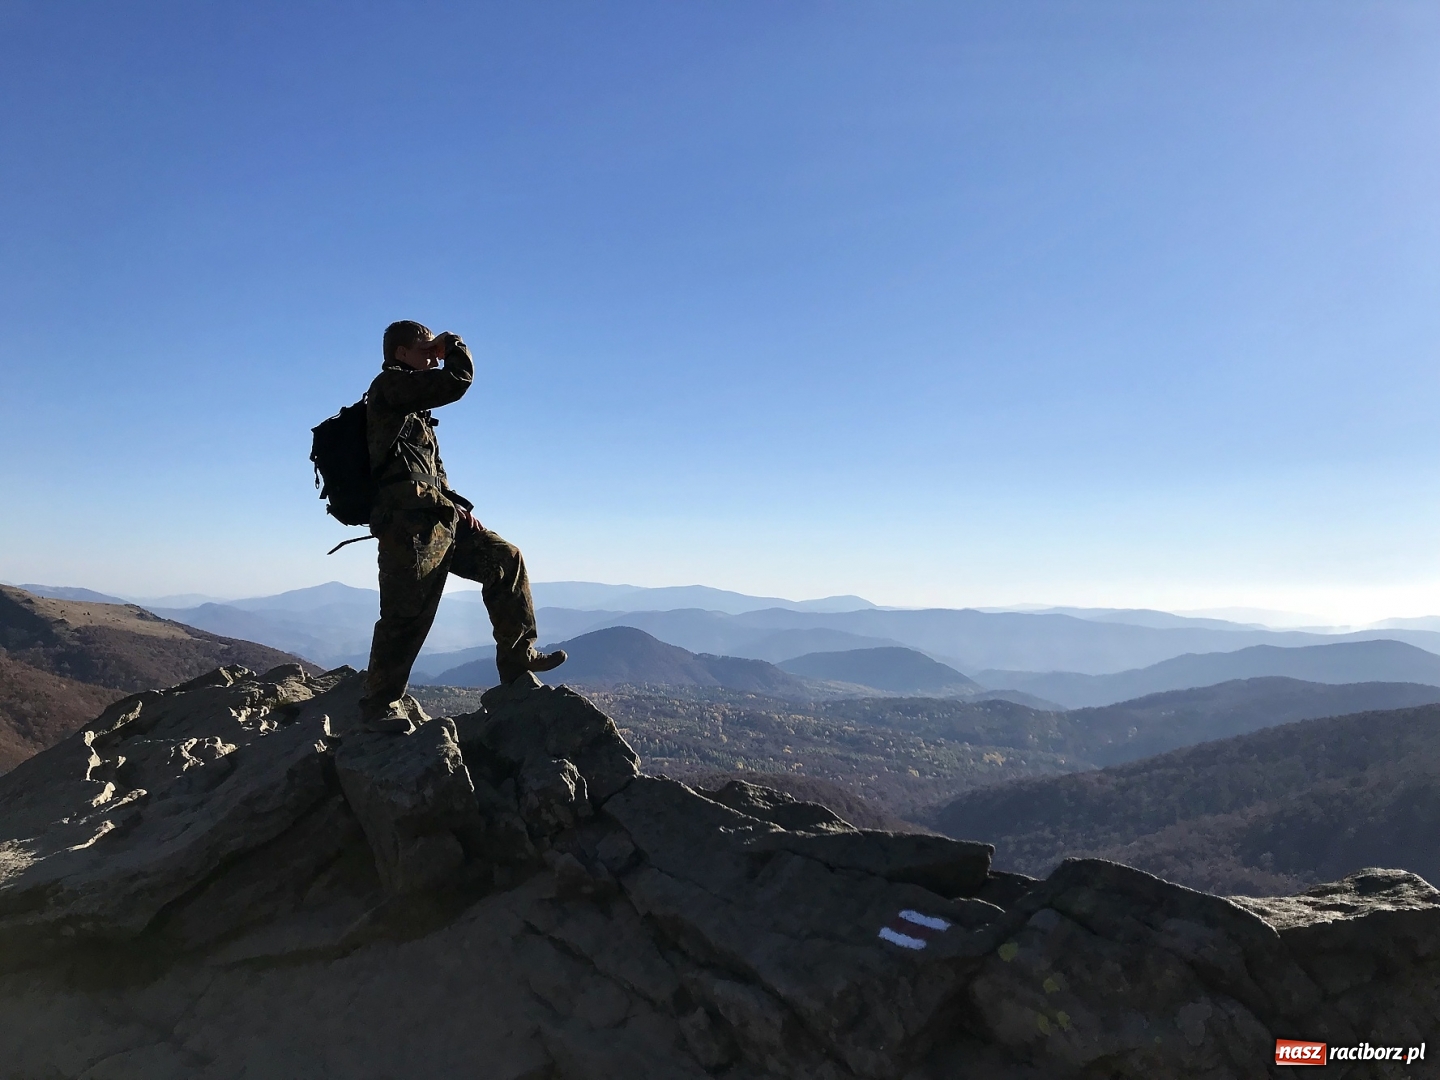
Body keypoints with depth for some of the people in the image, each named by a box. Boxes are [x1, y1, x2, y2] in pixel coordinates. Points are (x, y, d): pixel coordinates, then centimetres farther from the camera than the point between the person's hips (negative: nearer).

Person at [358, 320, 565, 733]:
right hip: (409, 517, -10)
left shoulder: (412, 407, 27)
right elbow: (457, 381, -14)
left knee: (505, 559, 9)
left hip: (435, 516, 10)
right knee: (406, 615, -9)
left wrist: (458, 506, 14)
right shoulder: (390, 384, -2)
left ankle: (518, 659, 13)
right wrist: (454, 343, 6)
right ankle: (379, 705, 3)